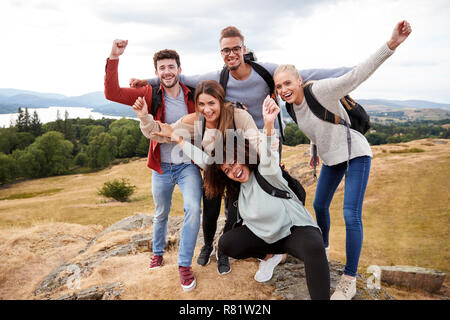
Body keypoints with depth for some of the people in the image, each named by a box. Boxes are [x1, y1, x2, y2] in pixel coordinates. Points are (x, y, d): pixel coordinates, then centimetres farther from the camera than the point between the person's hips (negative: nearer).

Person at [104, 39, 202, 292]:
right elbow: (112, 93, -15)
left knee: (194, 208, -21)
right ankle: (158, 252, 45)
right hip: (162, 167, 1)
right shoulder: (151, 95, -6)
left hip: (188, 165, -1)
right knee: (161, 214, 18)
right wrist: (114, 58, -25)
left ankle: (185, 265, -4)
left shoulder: (193, 96, -5)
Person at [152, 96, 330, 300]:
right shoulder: (238, 186, -1)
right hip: (264, 235, 7)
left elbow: (267, 159, -44)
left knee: (314, 247, -38)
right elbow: (205, 160, 0)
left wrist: (268, 126, -63)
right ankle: (270, 255, 9)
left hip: (296, 229, -6)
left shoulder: (266, 173, -19)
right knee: (226, 244, -12)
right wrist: (175, 137, 1)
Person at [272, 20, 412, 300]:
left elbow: (357, 75, -35)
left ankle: (349, 281, -1)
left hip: (355, 154, -8)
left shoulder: (320, 90, -24)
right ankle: (323, 247, 47)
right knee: (319, 205, 18)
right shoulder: (294, 106, -2)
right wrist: (315, 151, 28)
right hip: (331, 159, 8)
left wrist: (391, 45, -46)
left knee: (351, 215, -13)